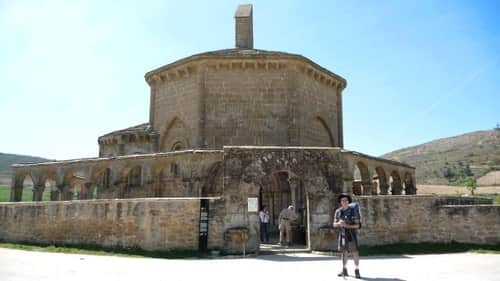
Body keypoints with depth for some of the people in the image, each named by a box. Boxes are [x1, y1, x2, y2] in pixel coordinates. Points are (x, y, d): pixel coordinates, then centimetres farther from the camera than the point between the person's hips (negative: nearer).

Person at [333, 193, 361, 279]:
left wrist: (347, 225, -27)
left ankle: (357, 271, 4)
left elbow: (357, 225, -12)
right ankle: (344, 271, 15)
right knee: (343, 252, 6)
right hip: (342, 235, 3)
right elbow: (334, 224, 3)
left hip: (351, 235, -3)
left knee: (355, 252, -5)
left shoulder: (353, 211, -11)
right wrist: (339, 223, -21)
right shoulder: (338, 211, 1)